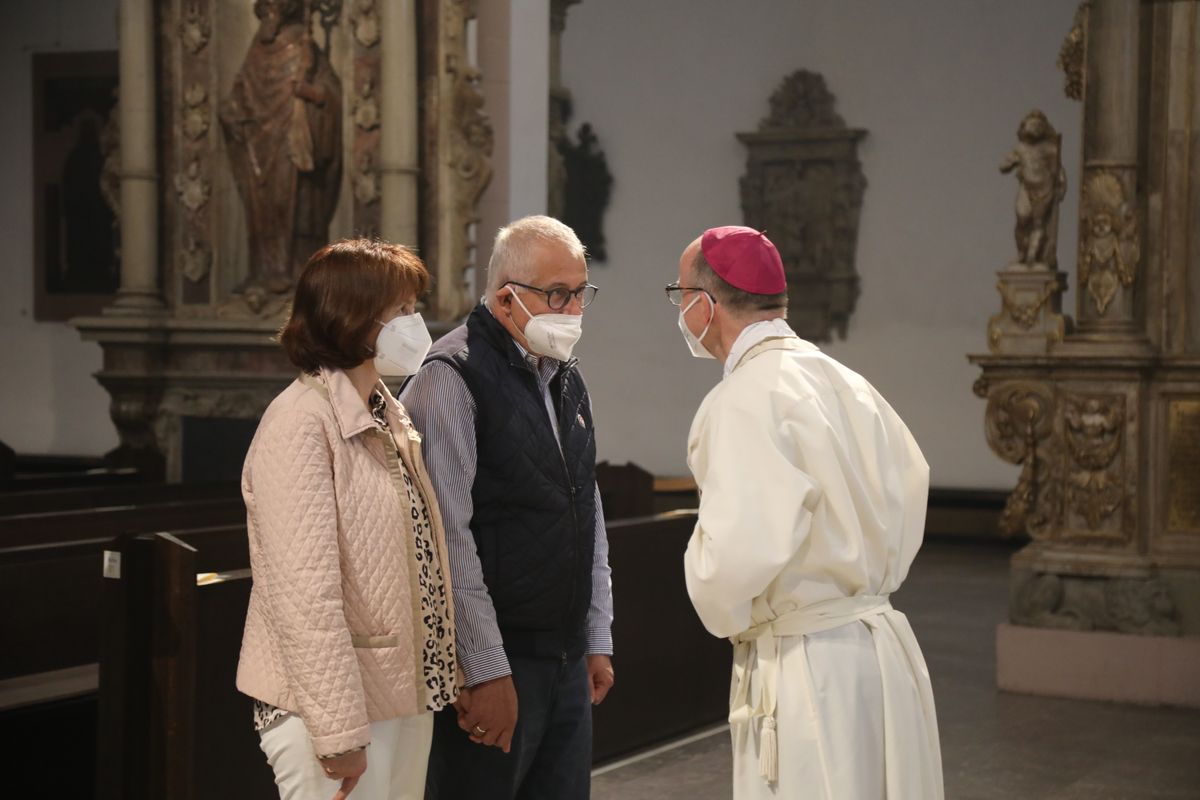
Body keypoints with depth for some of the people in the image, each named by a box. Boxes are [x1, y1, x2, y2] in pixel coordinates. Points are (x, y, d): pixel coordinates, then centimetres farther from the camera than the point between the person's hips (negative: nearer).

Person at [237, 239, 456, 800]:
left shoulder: (390, 416, 13)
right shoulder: (301, 423, -17)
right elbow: (306, 592, -22)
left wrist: (439, 675, 12)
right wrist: (338, 729, -23)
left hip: (404, 691, 8)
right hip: (335, 703, -8)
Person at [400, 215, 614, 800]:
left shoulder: (566, 378, 14)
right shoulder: (453, 379, -13)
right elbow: (450, 537, -17)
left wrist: (597, 640, 17)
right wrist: (487, 671, -18)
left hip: (568, 660, 8)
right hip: (494, 669, -8)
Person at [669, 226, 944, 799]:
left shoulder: (743, 400, -17)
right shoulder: (844, 382, 9)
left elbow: (738, 553, -27)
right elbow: (910, 478, 24)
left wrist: (724, 617, -6)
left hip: (805, 667, -8)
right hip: (883, 649, 8)